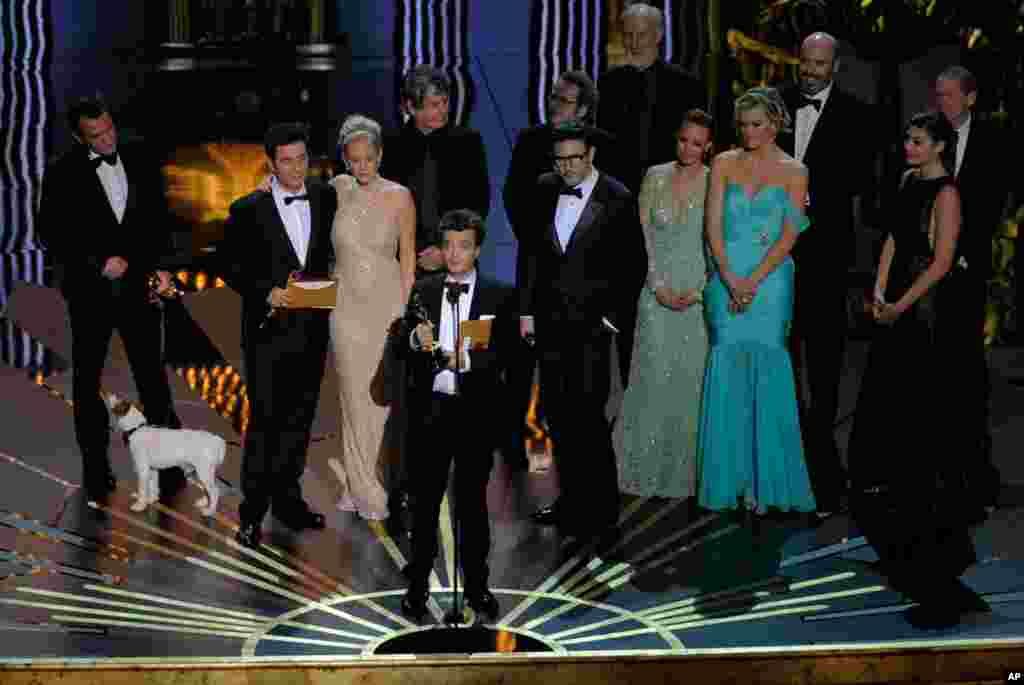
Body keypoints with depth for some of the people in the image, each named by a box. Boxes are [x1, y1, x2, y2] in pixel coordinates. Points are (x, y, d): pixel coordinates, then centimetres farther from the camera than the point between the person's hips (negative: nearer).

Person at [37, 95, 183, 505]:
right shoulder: (63, 175, -4)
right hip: (90, 291, -1)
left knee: (153, 376, 2)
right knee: (87, 380, 10)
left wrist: (159, 266, -3)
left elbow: (159, 221, 10)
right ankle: (96, 467, 22)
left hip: (138, 286, 1)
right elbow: (51, 233, -5)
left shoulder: (141, 164, 3)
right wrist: (99, 263, -13)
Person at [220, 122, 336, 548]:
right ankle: (253, 510, 7)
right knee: (264, 420, -2)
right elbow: (229, 264, -3)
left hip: (312, 328, 4)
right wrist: (265, 292, -15)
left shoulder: (326, 199, 4)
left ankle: (287, 498, 26)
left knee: (300, 417, 13)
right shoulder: (248, 210, -7)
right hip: (268, 329, -4)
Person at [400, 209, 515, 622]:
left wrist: (466, 359, -24)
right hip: (430, 409, 2)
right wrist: (416, 339, -19)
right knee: (425, 500, 8)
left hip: (475, 412, -1)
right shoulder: (423, 290, 6)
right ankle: (418, 584, 18)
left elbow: (503, 352, -9)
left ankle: (477, 585, 20)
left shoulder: (498, 296, -1)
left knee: (473, 501, 9)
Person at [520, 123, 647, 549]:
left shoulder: (617, 199, -7)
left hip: (591, 324, -5)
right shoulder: (545, 190, 6)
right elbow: (531, 252, 12)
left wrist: (614, 315, -5)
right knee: (557, 414, 10)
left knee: (588, 417, -7)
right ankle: (572, 501, 23)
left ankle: (601, 513, 2)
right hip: (550, 321, 5)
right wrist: (526, 309, 9)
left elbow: (635, 264, -1)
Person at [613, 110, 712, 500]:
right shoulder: (655, 177, 5)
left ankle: (683, 474, 14)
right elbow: (643, 236, 4)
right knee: (653, 378, 0)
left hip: (699, 296, -1)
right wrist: (659, 286, -6)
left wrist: (698, 291, -10)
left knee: (690, 381, 2)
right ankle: (645, 470, 12)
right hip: (658, 293, 1)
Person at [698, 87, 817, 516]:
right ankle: (730, 480, 9)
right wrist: (731, 280, -11)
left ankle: (765, 483, 4)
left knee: (765, 373, -4)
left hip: (769, 282, -2)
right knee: (727, 374, 0)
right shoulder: (723, 164, 8)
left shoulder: (794, 172, 4)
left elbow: (789, 235, -3)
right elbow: (713, 226, 1)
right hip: (726, 280, 2)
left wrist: (753, 281, -13)